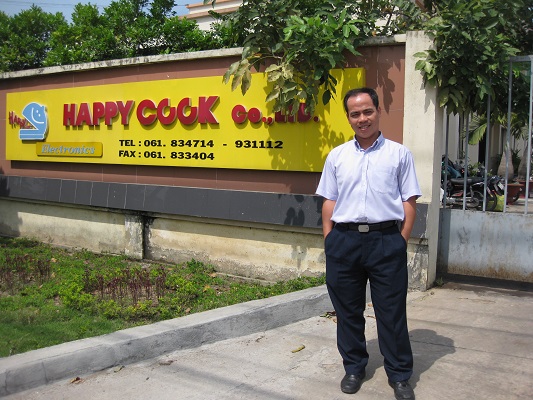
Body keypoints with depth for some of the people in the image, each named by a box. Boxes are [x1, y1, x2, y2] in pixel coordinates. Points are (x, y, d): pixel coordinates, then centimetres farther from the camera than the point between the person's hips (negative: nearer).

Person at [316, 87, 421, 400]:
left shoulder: (399, 154, 4)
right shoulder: (337, 156, 10)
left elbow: (410, 201, 3)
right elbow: (329, 201, 11)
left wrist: (402, 242, -4)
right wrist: (329, 240, 3)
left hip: (386, 240, -2)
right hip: (344, 240, 3)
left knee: (392, 311, 4)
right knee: (348, 310, 12)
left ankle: (400, 375, 19)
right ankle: (354, 368, 29)